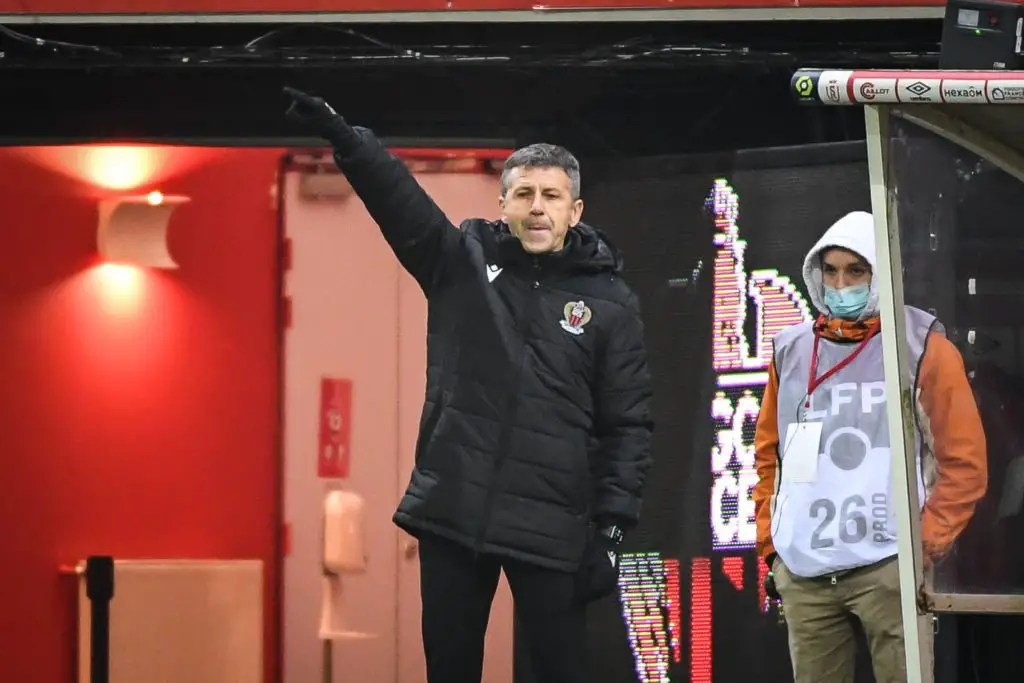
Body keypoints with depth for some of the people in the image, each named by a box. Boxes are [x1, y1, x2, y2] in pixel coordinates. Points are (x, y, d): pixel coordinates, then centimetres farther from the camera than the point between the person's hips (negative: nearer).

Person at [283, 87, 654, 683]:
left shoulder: (610, 302, 2)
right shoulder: (462, 260, 6)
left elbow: (628, 425, 2)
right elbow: (398, 197, -9)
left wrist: (612, 524, -7)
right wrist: (341, 135, -26)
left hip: (551, 525, -2)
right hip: (452, 510, 2)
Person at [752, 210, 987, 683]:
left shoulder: (922, 348, 0)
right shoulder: (791, 351, 14)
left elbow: (964, 459, 0)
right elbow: (769, 457, 21)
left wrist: (928, 542, -6)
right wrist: (770, 543, 13)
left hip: (888, 568, -4)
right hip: (803, 573, 5)